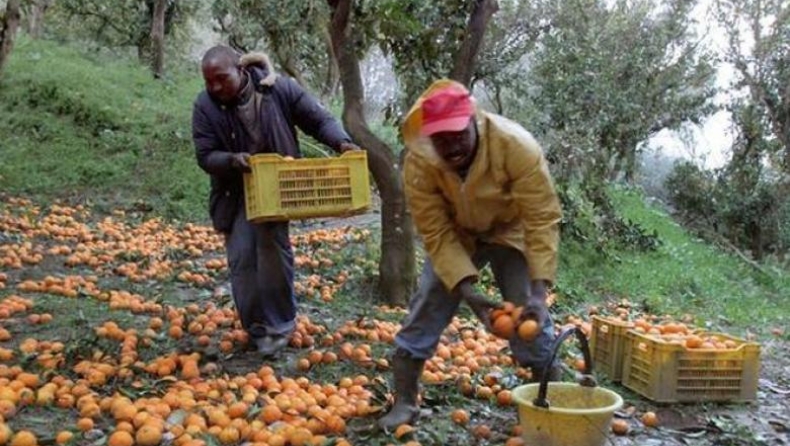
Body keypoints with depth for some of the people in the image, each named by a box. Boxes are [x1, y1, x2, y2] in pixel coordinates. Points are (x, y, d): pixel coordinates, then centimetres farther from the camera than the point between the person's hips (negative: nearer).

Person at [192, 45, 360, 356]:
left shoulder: (280, 89, -15)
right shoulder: (205, 106, -12)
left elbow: (319, 120, -8)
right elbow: (205, 156, -11)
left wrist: (341, 142, -28)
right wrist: (232, 160, -33)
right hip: (235, 193, 2)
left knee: (273, 249, -11)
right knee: (242, 259, -2)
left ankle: (280, 323, 5)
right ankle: (257, 327, 14)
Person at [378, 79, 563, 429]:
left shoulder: (517, 146, -35)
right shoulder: (418, 163, -29)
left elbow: (542, 220, -32)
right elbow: (436, 234, -25)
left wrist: (538, 292, -39)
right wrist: (469, 293, -34)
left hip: (510, 232, -1)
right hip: (455, 235, 2)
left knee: (530, 316, -10)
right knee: (426, 309, -5)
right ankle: (404, 403, 8)